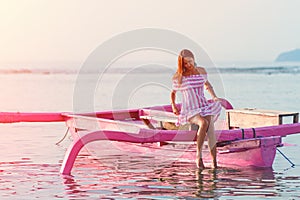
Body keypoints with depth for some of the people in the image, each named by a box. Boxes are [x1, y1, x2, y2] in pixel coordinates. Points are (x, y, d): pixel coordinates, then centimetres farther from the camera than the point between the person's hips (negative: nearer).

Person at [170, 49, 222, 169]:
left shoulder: (201, 71, 9)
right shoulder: (178, 77, 2)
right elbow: (173, 93, 17)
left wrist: (214, 97, 13)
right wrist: (173, 105, 1)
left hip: (205, 107, 3)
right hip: (190, 111, -3)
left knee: (210, 129, -28)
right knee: (204, 123, -36)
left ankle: (214, 163, -30)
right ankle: (198, 155, -24)